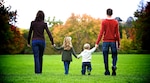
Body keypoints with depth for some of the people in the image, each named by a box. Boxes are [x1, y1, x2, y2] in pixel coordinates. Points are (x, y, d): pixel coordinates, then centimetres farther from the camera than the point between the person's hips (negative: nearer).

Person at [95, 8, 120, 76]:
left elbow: (101, 33, -7)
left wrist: (97, 43, -4)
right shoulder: (115, 22, 0)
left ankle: (107, 71, 6)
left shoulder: (104, 22, -4)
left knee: (105, 57, 7)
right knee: (114, 56, 11)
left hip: (105, 42, -1)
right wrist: (118, 43, 8)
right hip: (113, 42, 1)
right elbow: (117, 34, 1)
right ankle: (114, 66, -17)